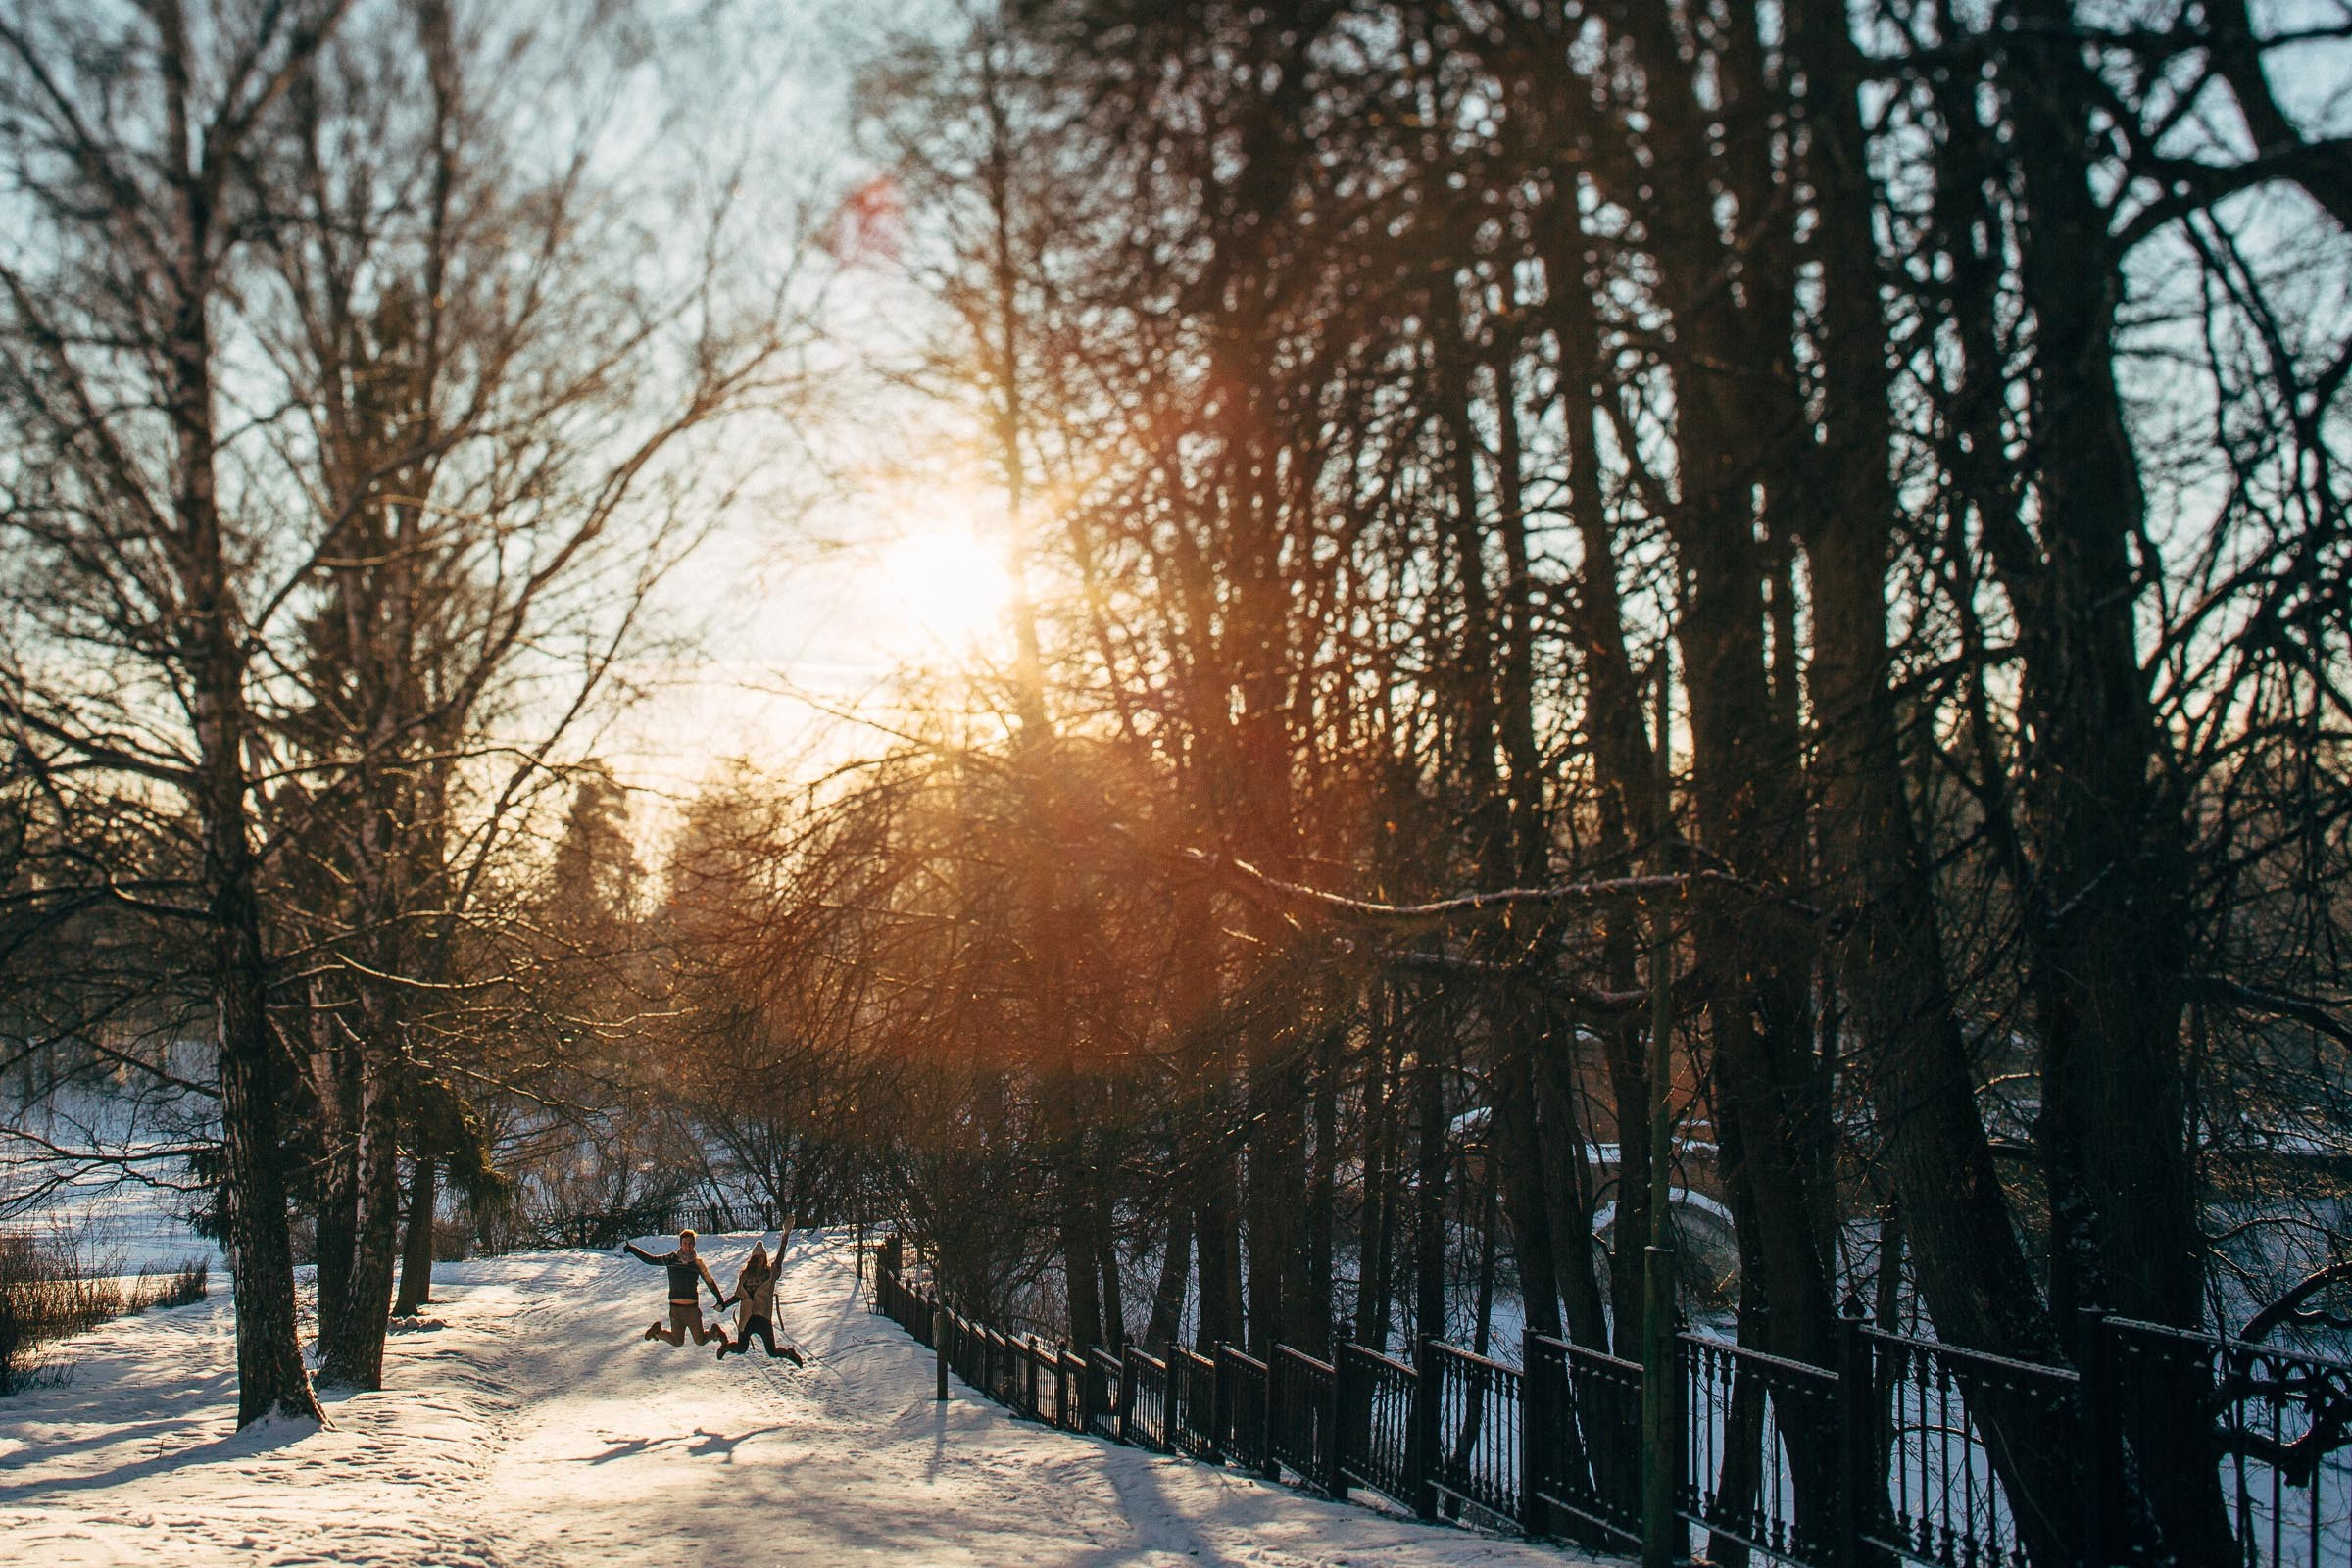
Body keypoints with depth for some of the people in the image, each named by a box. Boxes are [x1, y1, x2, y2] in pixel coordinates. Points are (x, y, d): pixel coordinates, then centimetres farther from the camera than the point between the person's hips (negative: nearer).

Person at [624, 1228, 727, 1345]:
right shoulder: (671, 1259, -1)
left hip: (693, 1307, 0)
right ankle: (657, 1331, 32)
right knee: (677, 1342, 4)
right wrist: (632, 1249, 3)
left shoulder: (697, 1263, -1)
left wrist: (720, 1299, 1)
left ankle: (715, 1332, 36)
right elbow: (650, 1259, 6)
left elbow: (710, 1282, 4)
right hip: (676, 1308, 0)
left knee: (700, 1341, 4)